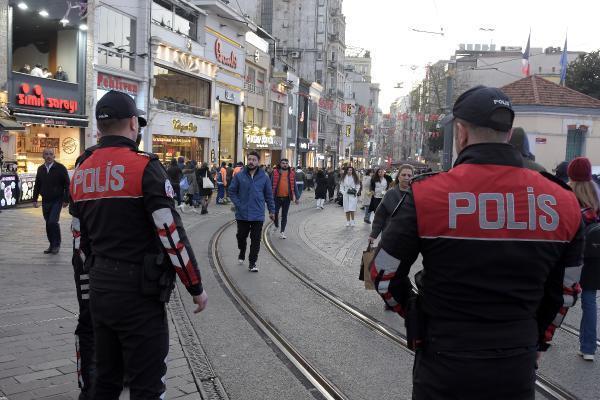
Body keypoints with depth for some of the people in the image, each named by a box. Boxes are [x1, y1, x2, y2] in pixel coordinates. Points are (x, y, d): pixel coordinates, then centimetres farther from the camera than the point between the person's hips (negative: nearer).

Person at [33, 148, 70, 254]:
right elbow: (37, 185, 17)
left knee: (53, 222, -15)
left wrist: (66, 200, -10)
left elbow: (67, 185, -6)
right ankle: (52, 245, 19)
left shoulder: (60, 168, -6)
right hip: (45, 201, 5)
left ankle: (56, 244, 0)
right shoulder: (40, 169, 9)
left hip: (57, 201, -5)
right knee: (48, 224, 8)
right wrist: (35, 199, 12)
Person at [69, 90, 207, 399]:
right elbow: (172, 235, -17)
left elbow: (79, 240, 14)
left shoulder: (80, 172, 8)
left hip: (99, 290, 8)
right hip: (138, 293, -7)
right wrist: (196, 287, -7)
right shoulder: (144, 167, -14)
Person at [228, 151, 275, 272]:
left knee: (255, 240, 1)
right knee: (241, 236, 14)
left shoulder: (264, 177, 1)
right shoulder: (239, 176, -1)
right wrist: (238, 204, -6)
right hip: (242, 214, 1)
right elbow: (232, 191, 5)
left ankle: (252, 263, 10)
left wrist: (271, 210, 7)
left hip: (258, 215, 0)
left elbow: (269, 195, 7)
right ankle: (242, 253, 43)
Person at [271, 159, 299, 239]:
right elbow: (271, 185, 0)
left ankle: (282, 232, 15)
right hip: (277, 197, -2)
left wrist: (296, 197, 4)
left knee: (284, 215, 7)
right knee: (275, 213, -1)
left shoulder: (292, 173, 4)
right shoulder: (275, 172, -2)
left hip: (287, 198, 2)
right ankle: (276, 225, 28)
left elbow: (294, 185, 8)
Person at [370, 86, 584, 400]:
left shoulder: (427, 195, -16)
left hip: (445, 365, -2)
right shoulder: (562, 202, -5)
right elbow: (566, 291, 7)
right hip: (518, 368, 3)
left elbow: (384, 275, -8)